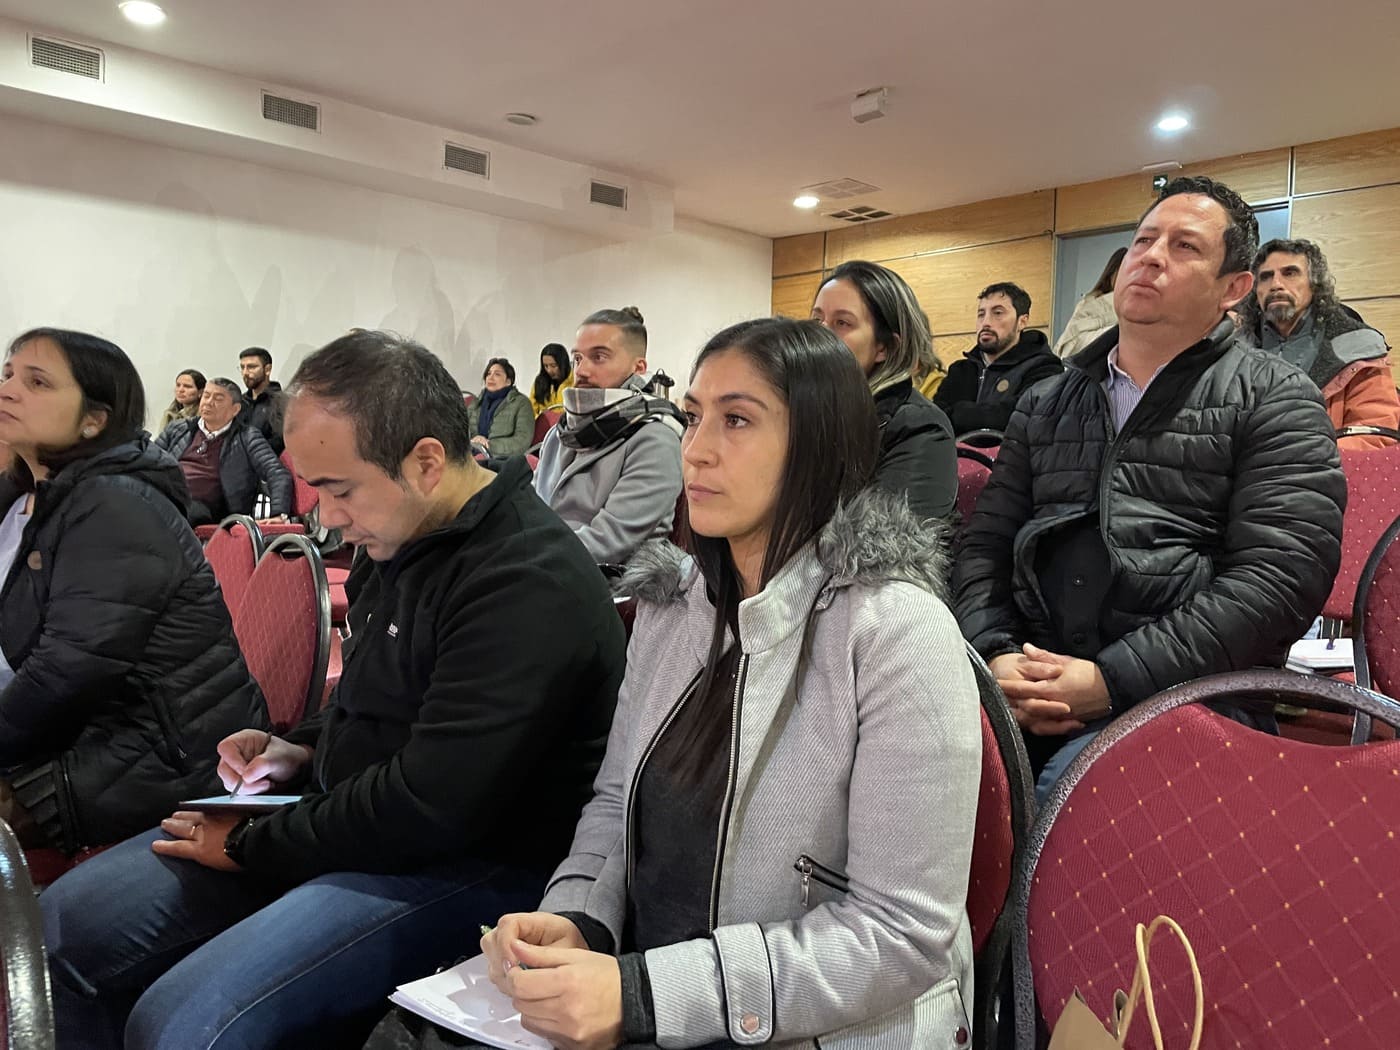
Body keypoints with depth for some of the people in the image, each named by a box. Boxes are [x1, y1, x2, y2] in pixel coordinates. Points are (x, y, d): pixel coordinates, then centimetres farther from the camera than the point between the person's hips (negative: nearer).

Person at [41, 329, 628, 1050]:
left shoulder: (531, 585, -25)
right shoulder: (399, 538, 6)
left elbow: (429, 808, -26)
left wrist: (252, 846, -13)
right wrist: (302, 749, 5)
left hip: (468, 863, -9)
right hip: (346, 813, 9)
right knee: (66, 921, 5)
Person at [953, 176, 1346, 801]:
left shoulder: (1275, 400, 6)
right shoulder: (1045, 404, 19)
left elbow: (1279, 575, -7)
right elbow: (985, 544, 14)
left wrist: (1111, 679, -15)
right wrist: (996, 655, -6)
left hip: (1183, 688, -4)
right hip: (1030, 676, 4)